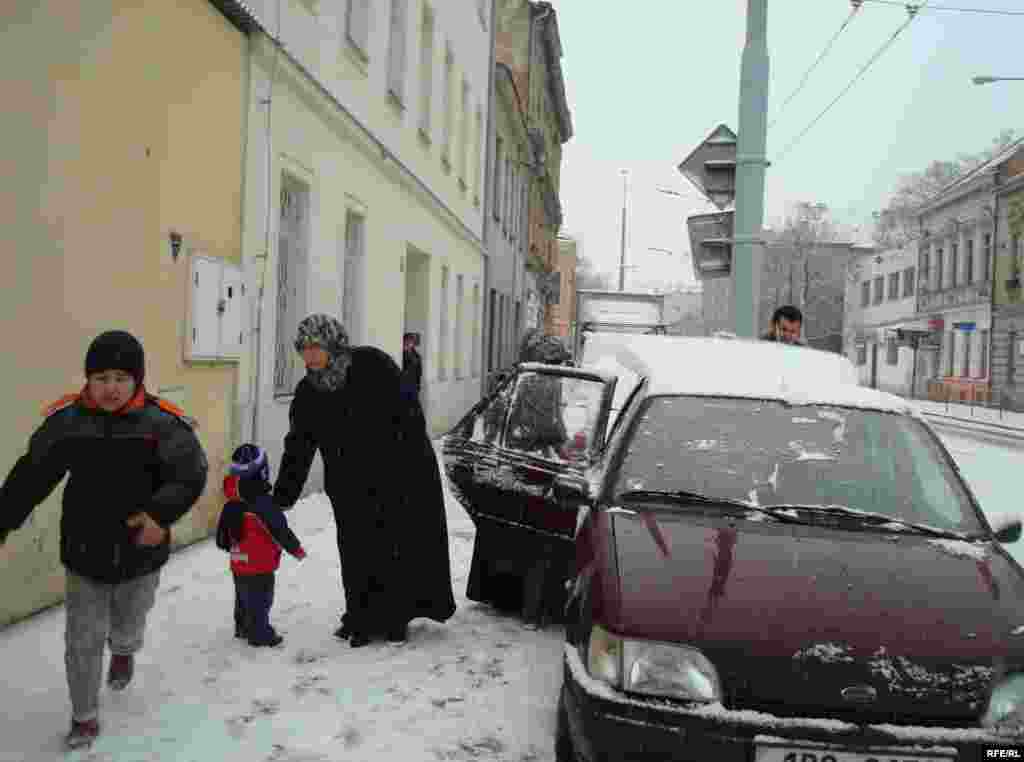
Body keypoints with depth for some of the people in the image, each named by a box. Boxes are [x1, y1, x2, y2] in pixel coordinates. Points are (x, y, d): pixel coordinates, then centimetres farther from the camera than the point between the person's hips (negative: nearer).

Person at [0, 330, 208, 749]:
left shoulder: (162, 423, -17)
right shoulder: (66, 420, -10)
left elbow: (191, 474, -17)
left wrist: (161, 513, -32)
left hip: (140, 552, 0)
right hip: (83, 552, 1)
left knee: (128, 626, 22)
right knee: (83, 639, 7)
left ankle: (123, 651, 60)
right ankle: (84, 717, 28)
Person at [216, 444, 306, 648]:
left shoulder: (231, 504, 2)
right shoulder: (262, 503, -23)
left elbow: (222, 533, 13)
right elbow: (280, 529, -20)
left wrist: (230, 546, 31)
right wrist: (296, 548, -8)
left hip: (239, 563, 8)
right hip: (260, 564, -8)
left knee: (243, 597, 21)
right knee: (260, 600, 0)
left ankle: (243, 627, 34)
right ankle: (260, 633, 5)